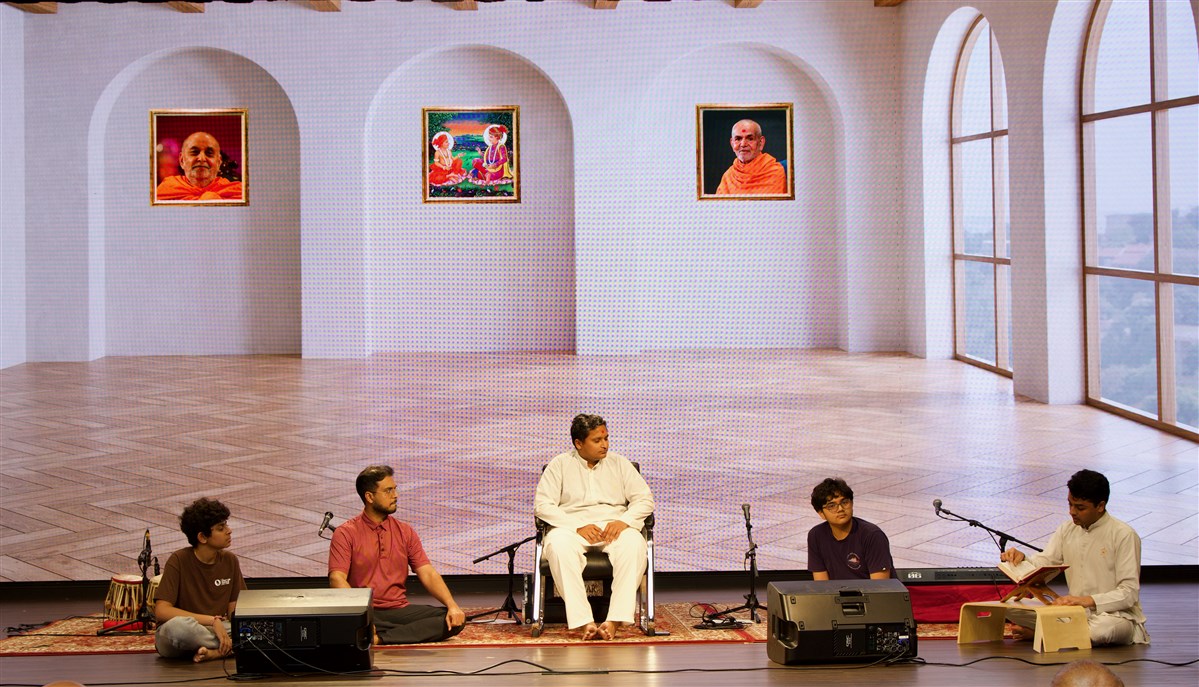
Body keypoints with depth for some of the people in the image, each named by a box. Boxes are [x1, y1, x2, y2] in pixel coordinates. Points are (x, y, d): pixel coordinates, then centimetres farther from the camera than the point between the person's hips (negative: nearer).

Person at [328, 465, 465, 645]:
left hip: (400, 609, 5)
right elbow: (337, 578, -12)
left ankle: (380, 638, -30)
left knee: (456, 619, -20)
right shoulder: (346, 533, -1)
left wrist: (452, 606, -14)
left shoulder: (405, 532, 12)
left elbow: (428, 574, 4)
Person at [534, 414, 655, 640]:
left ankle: (615, 620, -41)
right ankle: (584, 622, -42)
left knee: (634, 544, -35)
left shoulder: (619, 463, 18)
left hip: (613, 525, 1)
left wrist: (623, 521, -11)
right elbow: (542, 504, -1)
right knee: (558, 545, -38)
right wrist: (578, 527, -14)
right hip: (572, 526, -1)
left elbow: (645, 499, 10)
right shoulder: (560, 465, 11)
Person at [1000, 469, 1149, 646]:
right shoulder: (1067, 530, 10)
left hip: (1117, 615, -4)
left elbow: (1129, 594, -15)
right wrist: (1021, 559, -17)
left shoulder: (1124, 535, -10)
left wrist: (1089, 600, -30)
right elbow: (1042, 566, 6)